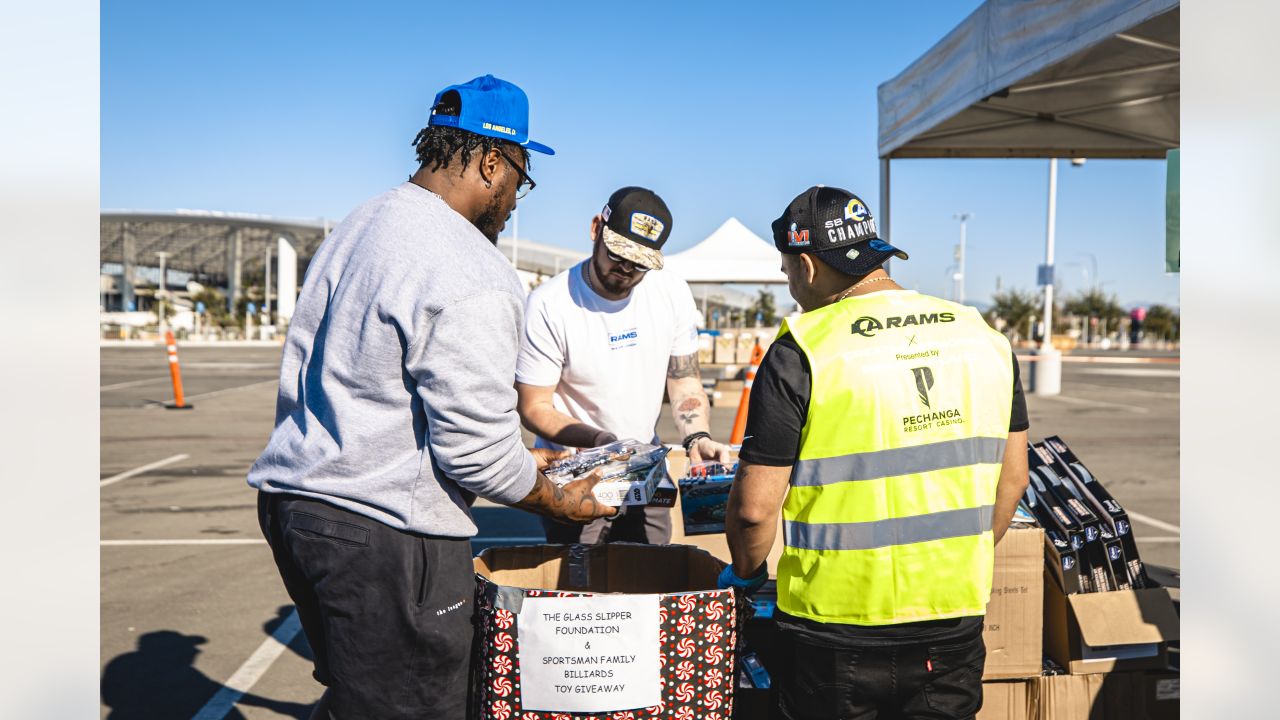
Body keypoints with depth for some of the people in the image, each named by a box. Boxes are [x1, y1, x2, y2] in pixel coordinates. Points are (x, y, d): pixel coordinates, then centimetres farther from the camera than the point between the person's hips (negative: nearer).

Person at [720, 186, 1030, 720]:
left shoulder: (801, 352, -15)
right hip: (956, 622, 5)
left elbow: (755, 505, -14)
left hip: (840, 631, -4)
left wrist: (745, 574, 5)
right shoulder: (983, 336, 2)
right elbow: (1012, 478, 9)